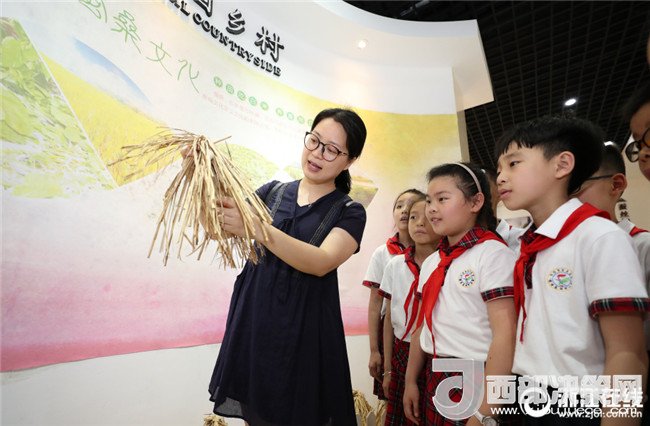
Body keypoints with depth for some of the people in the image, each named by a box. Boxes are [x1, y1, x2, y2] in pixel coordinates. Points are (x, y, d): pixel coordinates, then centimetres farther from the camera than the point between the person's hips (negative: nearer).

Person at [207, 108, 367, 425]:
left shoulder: (349, 212, -4)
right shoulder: (272, 192, 6)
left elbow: (321, 262, -20)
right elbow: (220, 228, 1)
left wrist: (257, 228, -32)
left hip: (304, 334, -2)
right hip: (253, 325, 3)